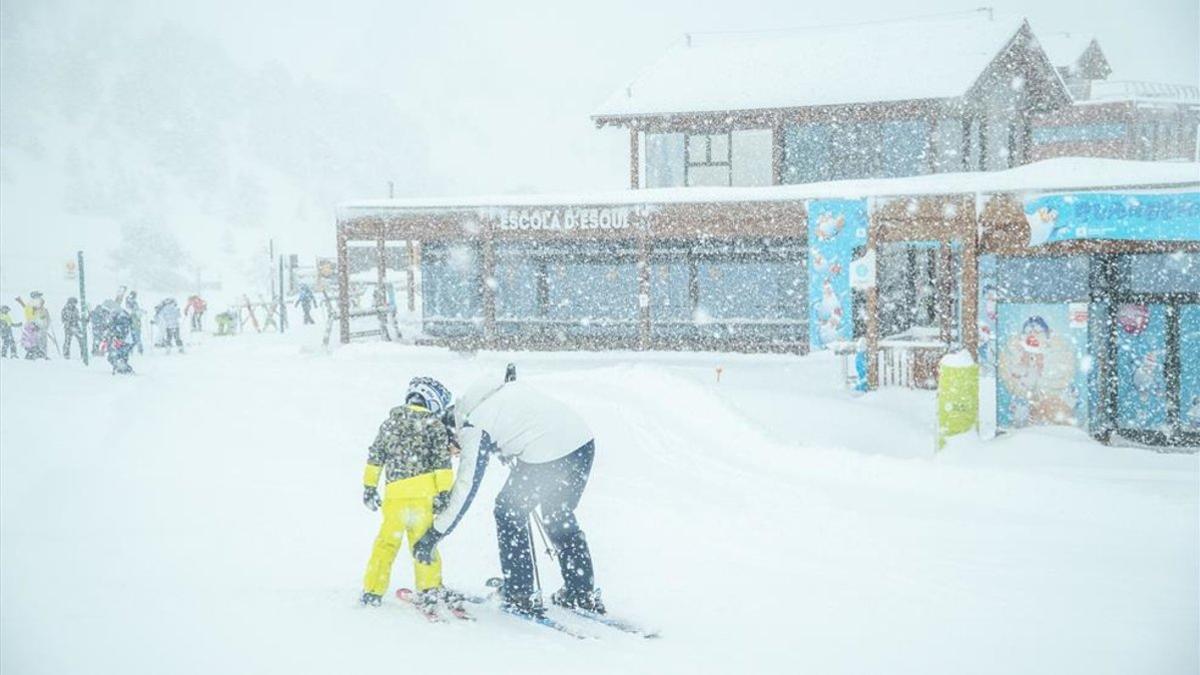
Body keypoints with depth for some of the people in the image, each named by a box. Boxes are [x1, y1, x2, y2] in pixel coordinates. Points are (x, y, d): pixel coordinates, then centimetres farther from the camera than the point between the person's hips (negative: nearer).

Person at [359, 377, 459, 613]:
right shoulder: (435, 426, 2)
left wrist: (369, 487, 22)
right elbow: (442, 463, -4)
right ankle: (429, 588, 5)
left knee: (386, 541, 11)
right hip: (421, 493, -3)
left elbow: (375, 456, 17)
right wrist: (444, 492, -3)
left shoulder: (390, 422, 16)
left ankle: (372, 590, 13)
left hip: (394, 493, 3)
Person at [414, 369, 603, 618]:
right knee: (560, 518, 25)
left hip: (545, 456, -8)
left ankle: (522, 597, 16)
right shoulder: (509, 387, 22)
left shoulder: (473, 426, 2)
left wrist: (435, 534, 1)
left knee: (509, 516, 14)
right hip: (584, 442, 8)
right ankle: (583, 594, 30)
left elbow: (466, 487, -2)